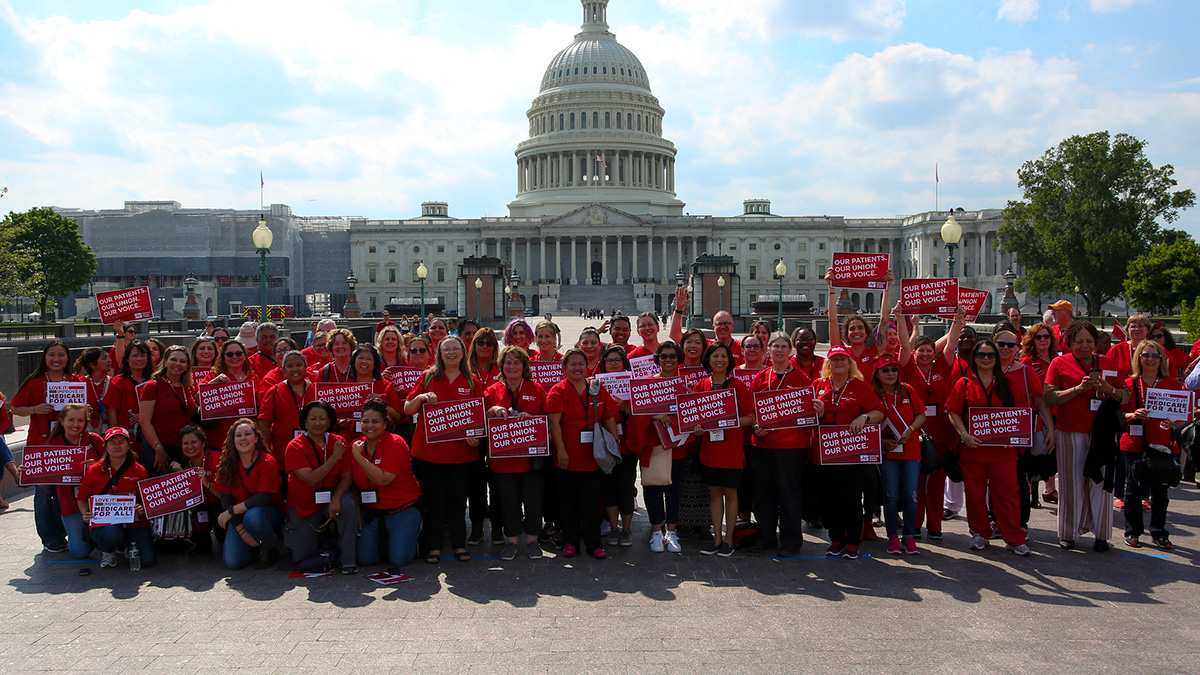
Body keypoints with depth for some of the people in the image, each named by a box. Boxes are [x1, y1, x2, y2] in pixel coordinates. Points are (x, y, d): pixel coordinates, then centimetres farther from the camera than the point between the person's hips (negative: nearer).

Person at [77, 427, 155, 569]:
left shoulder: (139, 471, 5)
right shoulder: (94, 470, 5)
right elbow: (82, 499, 12)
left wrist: (142, 510, -15)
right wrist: (86, 514, -9)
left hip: (134, 522, 1)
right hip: (104, 522, 0)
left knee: (148, 560, -19)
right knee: (111, 534, -39)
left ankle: (130, 546, 19)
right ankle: (108, 551, 2)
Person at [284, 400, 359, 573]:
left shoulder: (339, 442, -3)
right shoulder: (295, 447, -12)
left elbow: (346, 477, -7)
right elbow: (311, 480, -22)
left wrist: (336, 498, -26)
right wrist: (334, 457, -25)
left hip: (330, 499, 1)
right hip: (304, 506, -1)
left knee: (348, 504, -34)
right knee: (301, 557, -2)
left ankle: (348, 559, -18)